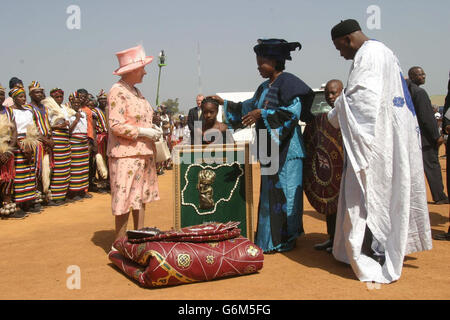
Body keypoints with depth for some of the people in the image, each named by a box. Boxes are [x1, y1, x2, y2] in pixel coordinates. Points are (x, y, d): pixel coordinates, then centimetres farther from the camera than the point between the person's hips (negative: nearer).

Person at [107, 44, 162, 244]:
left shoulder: (135, 91, 17)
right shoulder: (117, 91, -11)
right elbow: (116, 126, -18)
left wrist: (152, 128, 8)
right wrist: (144, 132, -16)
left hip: (143, 152, 9)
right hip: (125, 154, -9)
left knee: (141, 197, 11)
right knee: (125, 199, -4)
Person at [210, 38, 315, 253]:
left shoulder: (287, 83, -9)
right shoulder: (264, 87, 17)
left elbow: (293, 112, -20)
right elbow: (248, 108, 30)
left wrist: (262, 114, -21)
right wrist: (224, 103, 30)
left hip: (286, 149, -9)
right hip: (269, 149, 9)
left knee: (283, 191, -3)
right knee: (270, 192, 11)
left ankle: (285, 239, 7)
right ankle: (271, 238, 20)